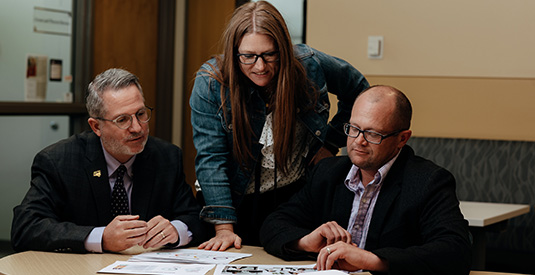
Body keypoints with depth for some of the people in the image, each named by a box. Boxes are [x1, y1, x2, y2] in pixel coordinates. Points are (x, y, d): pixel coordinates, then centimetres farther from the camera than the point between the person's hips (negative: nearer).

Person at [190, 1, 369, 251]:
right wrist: (224, 228, -25)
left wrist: (332, 143, 1)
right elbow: (210, 158, -19)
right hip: (240, 200, -1)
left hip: (298, 193, 2)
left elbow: (358, 90, 8)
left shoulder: (309, 65, -13)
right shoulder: (210, 83, -18)